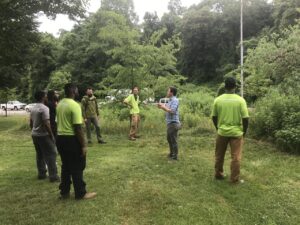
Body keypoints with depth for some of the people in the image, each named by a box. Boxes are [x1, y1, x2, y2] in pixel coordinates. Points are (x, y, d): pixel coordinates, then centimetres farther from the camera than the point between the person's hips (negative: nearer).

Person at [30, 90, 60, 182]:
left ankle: (41, 173, 23)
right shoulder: (44, 108, -17)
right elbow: (46, 124, -23)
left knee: (40, 155, 16)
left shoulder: (33, 108, 11)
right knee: (50, 155, -4)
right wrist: (52, 135, -17)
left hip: (34, 134, 9)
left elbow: (31, 123, 17)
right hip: (43, 135, -9)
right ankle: (53, 176, -2)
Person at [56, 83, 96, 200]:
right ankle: (81, 193, 12)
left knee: (66, 166, 17)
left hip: (60, 138, 8)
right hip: (71, 139, -8)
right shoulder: (74, 105, -17)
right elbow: (77, 128, -20)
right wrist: (83, 145, -16)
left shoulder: (60, 104, 10)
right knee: (77, 167, 2)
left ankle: (64, 192, 25)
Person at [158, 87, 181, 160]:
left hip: (173, 123, -10)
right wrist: (162, 106, 4)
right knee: (169, 138, 20)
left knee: (173, 140, -1)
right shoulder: (170, 100, 14)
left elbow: (172, 111, -24)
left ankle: (175, 156, 9)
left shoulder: (175, 100, -15)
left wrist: (163, 107, -14)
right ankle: (171, 153, 34)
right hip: (170, 123, 10)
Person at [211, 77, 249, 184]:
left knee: (219, 155, 16)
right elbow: (245, 118, -10)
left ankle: (218, 175, 29)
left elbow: (214, 117, 1)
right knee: (236, 157, 8)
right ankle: (235, 179, 15)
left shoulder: (218, 100, -5)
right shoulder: (240, 100, -10)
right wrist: (244, 131, 6)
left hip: (222, 132, 2)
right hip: (236, 132, -2)